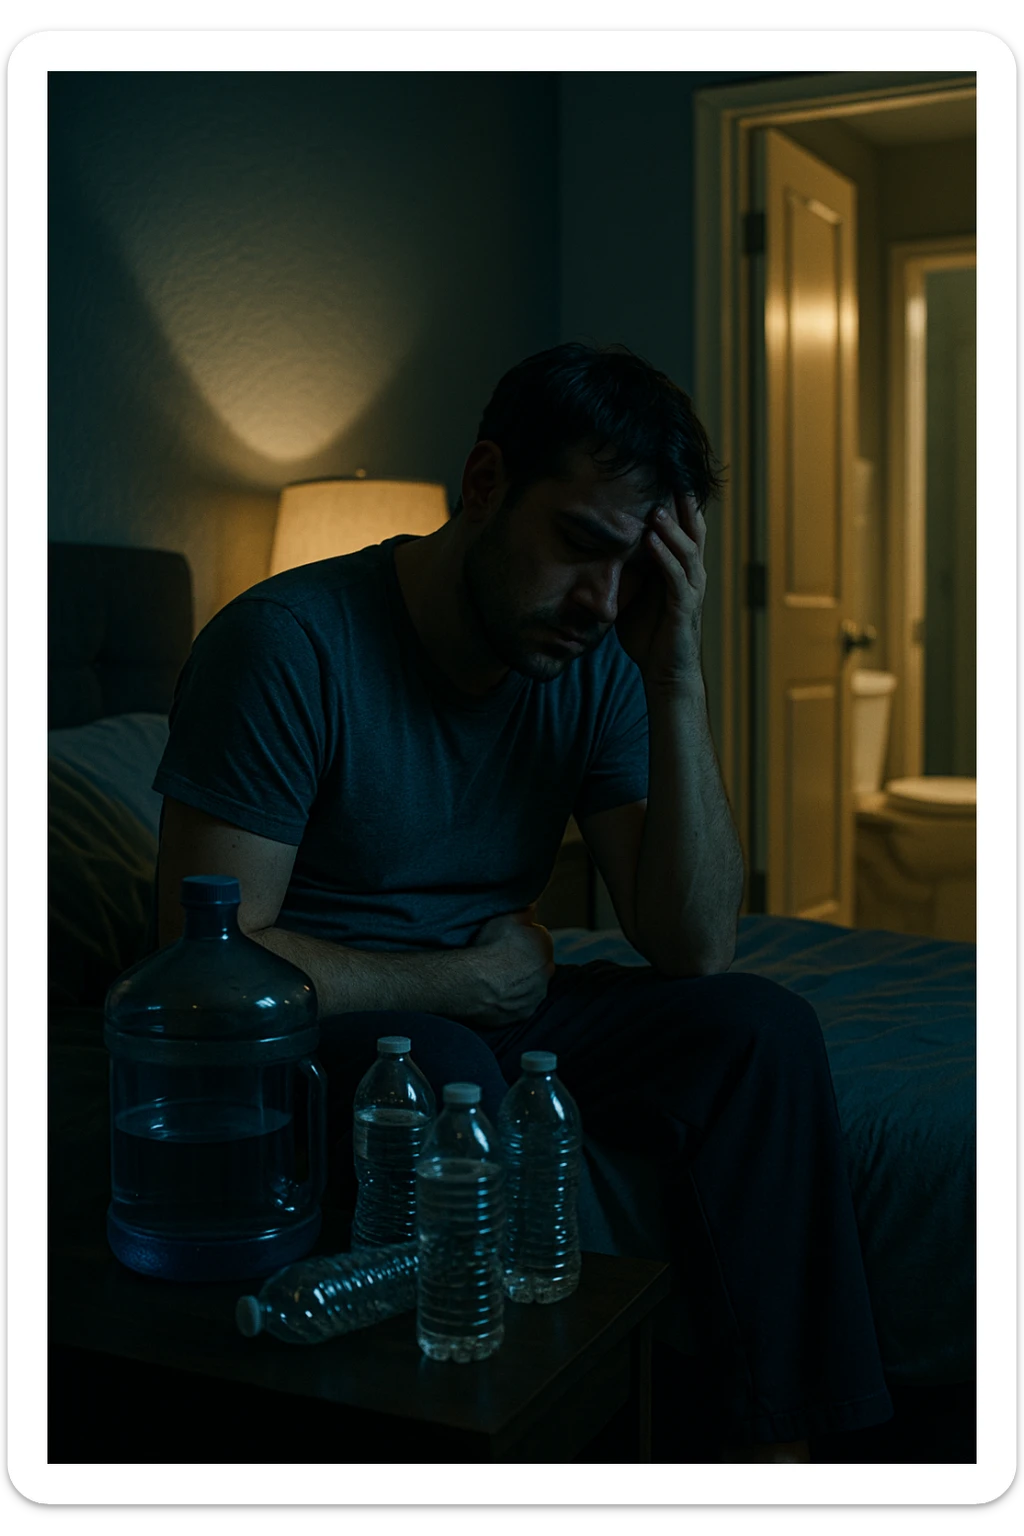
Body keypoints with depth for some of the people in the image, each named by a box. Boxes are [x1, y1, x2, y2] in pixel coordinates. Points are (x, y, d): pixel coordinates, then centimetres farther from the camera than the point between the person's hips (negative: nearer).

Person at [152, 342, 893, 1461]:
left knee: (761, 1030, -15)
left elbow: (693, 949, -10)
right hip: (310, 1026, -5)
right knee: (443, 1073, -37)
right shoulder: (287, 644, -20)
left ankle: (770, 1449, -12)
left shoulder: (597, 665, -3)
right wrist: (468, 975, -13)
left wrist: (675, 676, -18)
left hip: (485, 1012, 6)